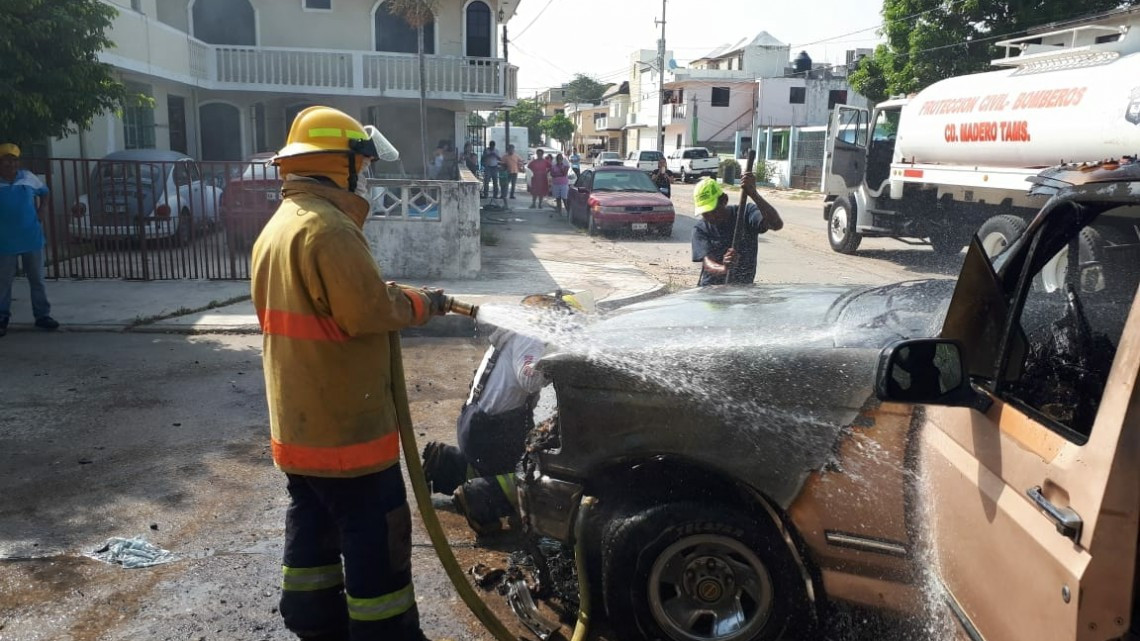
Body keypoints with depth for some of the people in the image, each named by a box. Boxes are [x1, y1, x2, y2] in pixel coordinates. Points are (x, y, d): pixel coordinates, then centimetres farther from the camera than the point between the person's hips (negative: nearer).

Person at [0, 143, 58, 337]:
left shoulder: (28, 177, 3)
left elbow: (43, 192, 21)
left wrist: (43, 208, 6)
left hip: (32, 238, 2)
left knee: (37, 279, 9)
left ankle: (42, 315, 18)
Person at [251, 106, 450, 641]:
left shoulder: (278, 226, 13)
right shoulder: (328, 226, -21)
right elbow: (368, 310, -25)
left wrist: (394, 294, 9)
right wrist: (420, 303, -7)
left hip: (298, 416, 10)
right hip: (344, 420, -10)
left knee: (313, 519, 19)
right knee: (376, 531, 2)